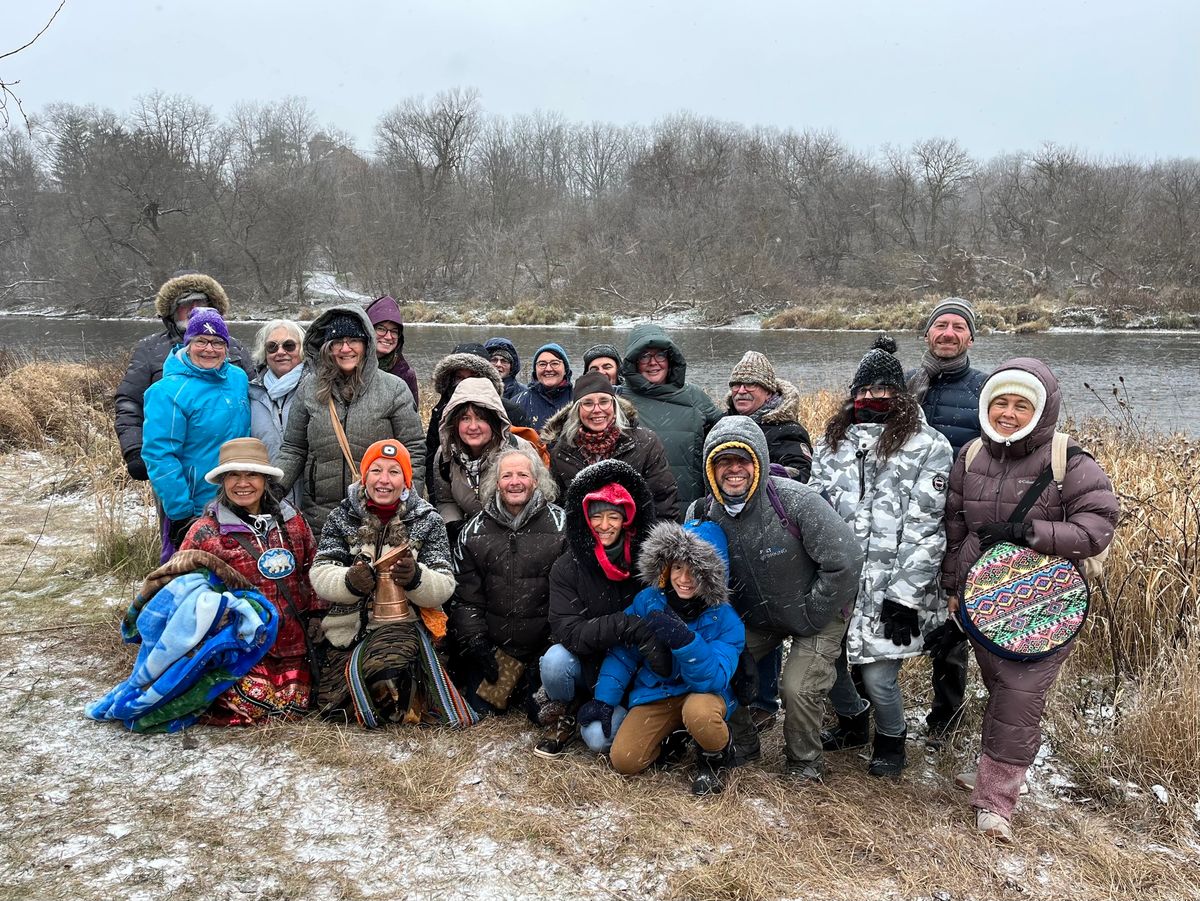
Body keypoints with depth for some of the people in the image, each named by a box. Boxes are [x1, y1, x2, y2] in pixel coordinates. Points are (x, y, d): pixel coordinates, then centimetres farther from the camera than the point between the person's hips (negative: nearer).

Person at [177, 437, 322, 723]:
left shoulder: (292, 521, 6)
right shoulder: (205, 532, -5)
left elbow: (311, 571, 16)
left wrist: (315, 616, 9)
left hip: (291, 643, 4)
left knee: (293, 707, 2)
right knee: (253, 706, -16)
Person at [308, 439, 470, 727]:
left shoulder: (427, 520, 2)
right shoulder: (343, 516, 5)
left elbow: (444, 586, -5)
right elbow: (320, 575, -2)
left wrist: (416, 578, -27)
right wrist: (349, 581, -23)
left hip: (403, 624, -2)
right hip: (348, 626, 3)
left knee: (384, 671, -32)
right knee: (331, 704, -9)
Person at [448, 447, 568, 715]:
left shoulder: (560, 524, -4)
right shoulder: (474, 530, 4)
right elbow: (465, 597, 5)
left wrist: (554, 645, -12)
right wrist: (475, 644, -5)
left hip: (543, 648, -2)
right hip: (490, 647, 2)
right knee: (481, 708, 0)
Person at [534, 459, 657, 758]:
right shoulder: (566, 568, -10)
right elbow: (567, 632, -20)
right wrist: (626, 626, -31)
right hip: (585, 665, 1)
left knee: (600, 739, -23)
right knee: (556, 659, -31)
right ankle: (563, 715, 0)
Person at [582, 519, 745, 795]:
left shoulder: (725, 620, -17)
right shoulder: (647, 601, -8)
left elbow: (714, 681, -25)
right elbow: (622, 653, 1)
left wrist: (685, 641, -40)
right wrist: (603, 700, -6)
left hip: (703, 693, -3)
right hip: (655, 695, 3)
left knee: (698, 712, -39)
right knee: (623, 760, -16)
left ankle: (714, 757, -4)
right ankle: (669, 734, 16)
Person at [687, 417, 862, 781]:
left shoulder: (794, 500, -29)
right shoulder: (706, 513, -13)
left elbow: (845, 560, -27)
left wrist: (812, 615, -18)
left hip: (817, 613, -4)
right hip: (756, 617, 5)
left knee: (799, 688, -18)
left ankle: (804, 763, 12)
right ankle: (741, 745, 21)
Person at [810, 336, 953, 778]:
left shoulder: (928, 446, -6)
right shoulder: (833, 440, 10)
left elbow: (925, 529, -9)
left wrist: (906, 595, -13)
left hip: (890, 589, -5)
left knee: (879, 678, -2)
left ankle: (891, 741, 30)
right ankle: (853, 722, 42)